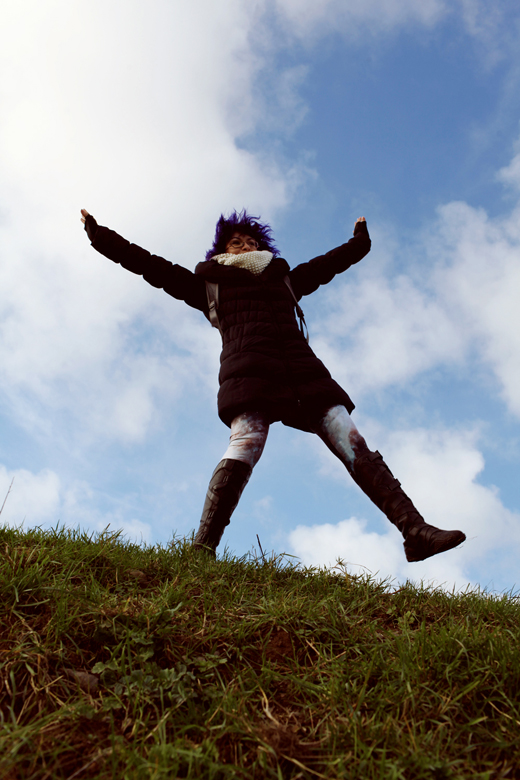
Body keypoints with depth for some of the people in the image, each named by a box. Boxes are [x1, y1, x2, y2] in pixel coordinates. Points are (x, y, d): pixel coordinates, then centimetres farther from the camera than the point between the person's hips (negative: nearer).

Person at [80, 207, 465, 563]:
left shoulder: (283, 278, 35)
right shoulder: (209, 283, 27)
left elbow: (328, 263, 48)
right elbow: (152, 266, 24)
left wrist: (359, 241, 58)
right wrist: (103, 237, 20)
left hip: (301, 365, 4)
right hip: (250, 368, -3)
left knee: (351, 441, -10)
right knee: (247, 441, -28)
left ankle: (415, 531, -17)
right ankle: (202, 548, -33)